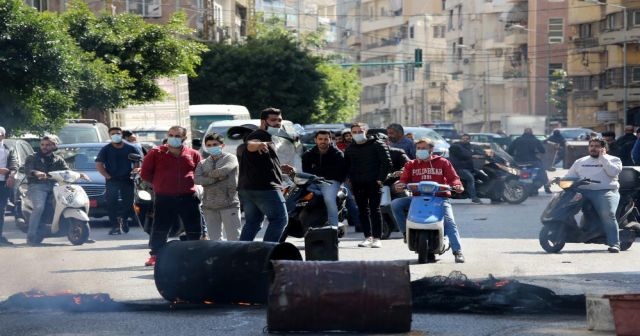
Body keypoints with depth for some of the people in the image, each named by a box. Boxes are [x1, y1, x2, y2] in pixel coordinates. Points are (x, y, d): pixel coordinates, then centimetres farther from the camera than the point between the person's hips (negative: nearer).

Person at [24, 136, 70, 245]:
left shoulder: (58, 159, 25)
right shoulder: (32, 158, 14)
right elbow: (27, 170, -4)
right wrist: (36, 173, -28)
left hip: (54, 186, 3)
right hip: (37, 186, -3)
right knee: (39, 207, -31)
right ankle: (31, 236, -29)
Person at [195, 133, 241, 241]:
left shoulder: (230, 158, 4)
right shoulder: (203, 163, 14)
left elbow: (223, 171, -15)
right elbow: (197, 179, -3)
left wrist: (207, 174, 2)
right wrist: (217, 178, -10)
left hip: (229, 204, -4)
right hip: (209, 206, 4)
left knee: (233, 238, -6)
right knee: (214, 239, 6)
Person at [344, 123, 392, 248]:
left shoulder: (377, 145, 0)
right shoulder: (350, 149, 16)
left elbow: (387, 163, -3)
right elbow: (346, 166, 25)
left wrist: (380, 179, -10)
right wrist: (351, 179, 9)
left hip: (373, 183, -5)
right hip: (357, 185, 5)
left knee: (375, 209, -7)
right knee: (362, 210, 5)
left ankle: (377, 238, -7)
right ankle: (368, 237, 9)